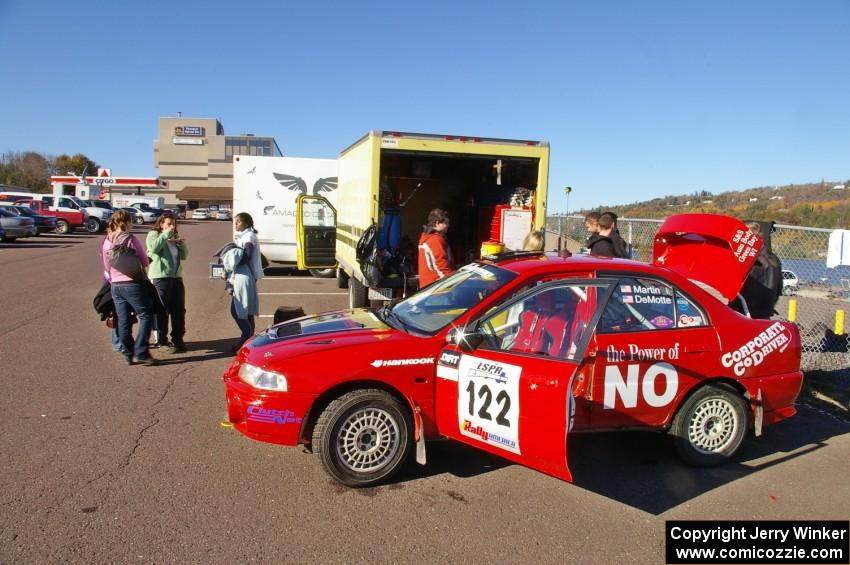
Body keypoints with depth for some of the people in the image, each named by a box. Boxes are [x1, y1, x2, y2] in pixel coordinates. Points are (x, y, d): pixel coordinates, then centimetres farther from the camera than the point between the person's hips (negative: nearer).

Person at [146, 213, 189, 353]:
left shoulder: (175, 237, 19)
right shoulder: (153, 234, 1)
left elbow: (184, 255, 19)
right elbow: (154, 247, -20)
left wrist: (182, 244, 1)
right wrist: (167, 234, -16)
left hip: (177, 277, 6)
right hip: (160, 277, -6)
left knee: (179, 310, 6)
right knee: (162, 310, 0)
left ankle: (178, 340, 15)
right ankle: (161, 339, 11)